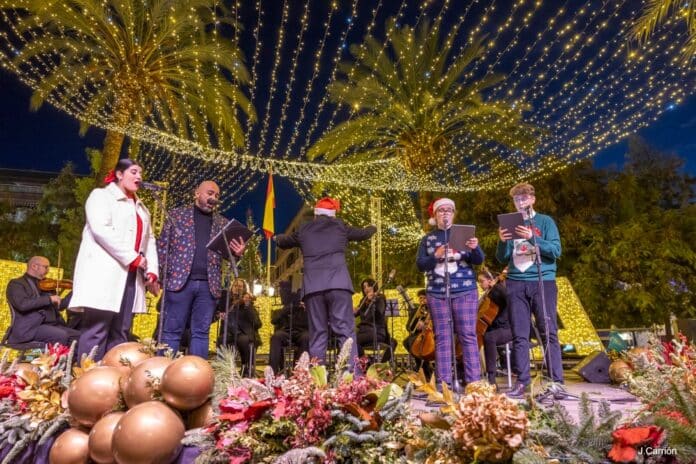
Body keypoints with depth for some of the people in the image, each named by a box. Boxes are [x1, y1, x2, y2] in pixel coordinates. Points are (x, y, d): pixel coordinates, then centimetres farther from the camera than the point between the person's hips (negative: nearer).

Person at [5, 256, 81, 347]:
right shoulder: (16, 284, 2)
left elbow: (59, 306, 21)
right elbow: (22, 304, -18)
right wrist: (49, 299, -18)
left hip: (53, 325, 7)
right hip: (31, 328, -7)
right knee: (61, 336, -31)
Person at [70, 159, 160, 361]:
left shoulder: (141, 207, 26)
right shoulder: (101, 195, 5)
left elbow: (149, 240, 18)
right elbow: (101, 230, -11)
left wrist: (152, 271, 3)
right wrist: (133, 258, -14)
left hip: (131, 274, 7)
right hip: (104, 272, -7)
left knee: (120, 333, 4)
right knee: (96, 330, -9)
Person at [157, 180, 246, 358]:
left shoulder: (222, 223, 16)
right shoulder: (177, 215, 9)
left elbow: (227, 253, 15)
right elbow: (162, 246, 6)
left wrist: (237, 252, -8)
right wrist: (160, 275, -5)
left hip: (209, 284, 2)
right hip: (180, 280, -2)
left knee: (201, 332, 5)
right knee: (172, 331, 1)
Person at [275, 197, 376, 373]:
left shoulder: (304, 230, 19)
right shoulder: (339, 226, 15)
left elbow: (282, 242, 36)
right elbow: (363, 234, 32)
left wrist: (278, 237, 60)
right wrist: (372, 228, 54)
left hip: (312, 286, 2)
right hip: (338, 284, -2)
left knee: (317, 334, 7)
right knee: (346, 331, -3)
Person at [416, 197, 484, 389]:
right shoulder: (428, 238, 10)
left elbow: (478, 261, 1)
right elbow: (420, 265, 2)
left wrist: (475, 248, -21)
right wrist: (436, 255, -16)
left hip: (465, 291, -1)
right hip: (437, 293, 1)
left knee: (468, 335, 0)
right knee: (442, 337, 3)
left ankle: (473, 381, 6)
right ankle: (443, 382, 8)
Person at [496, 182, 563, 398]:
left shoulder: (545, 221, 6)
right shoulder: (511, 224, 14)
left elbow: (556, 250, -6)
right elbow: (502, 259, 10)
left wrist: (532, 238, -18)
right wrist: (503, 241, -9)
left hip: (543, 282, -3)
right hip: (516, 284, 3)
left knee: (549, 333, -2)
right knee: (519, 336, 2)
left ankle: (557, 382, 3)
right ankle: (522, 382, 7)